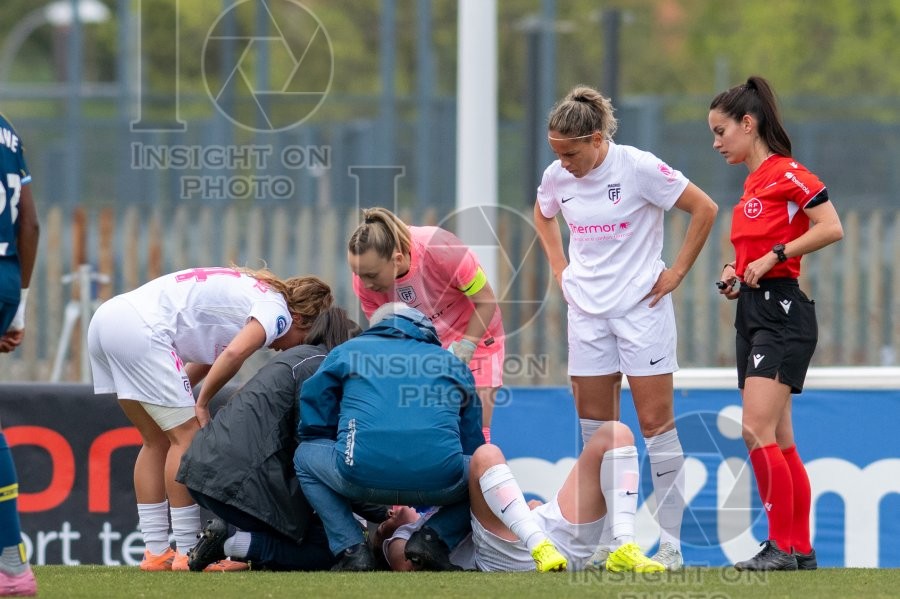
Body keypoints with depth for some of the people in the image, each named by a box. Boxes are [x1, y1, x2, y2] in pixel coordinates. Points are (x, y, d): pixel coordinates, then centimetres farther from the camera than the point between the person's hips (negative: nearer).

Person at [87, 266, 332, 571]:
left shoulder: (251, 293, 27)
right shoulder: (276, 310, -1)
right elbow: (234, 354, -18)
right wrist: (202, 404, -7)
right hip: (141, 327, -10)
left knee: (157, 440, 16)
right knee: (188, 436, -3)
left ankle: (156, 552, 16)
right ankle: (187, 553, -1)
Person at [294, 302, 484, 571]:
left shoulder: (346, 352, 25)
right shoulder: (455, 365, 27)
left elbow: (313, 426, 26)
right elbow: (472, 447, 32)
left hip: (362, 477, 0)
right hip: (438, 483, 1)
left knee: (305, 455, 31)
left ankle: (351, 549, 12)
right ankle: (434, 538, 7)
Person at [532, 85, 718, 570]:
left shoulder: (638, 168, -14)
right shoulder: (557, 177, 1)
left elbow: (704, 208, -9)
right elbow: (543, 216, 24)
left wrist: (677, 271, -7)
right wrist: (560, 268, 12)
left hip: (641, 307, -5)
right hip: (586, 312, 5)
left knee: (656, 423, -5)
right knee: (594, 427, 4)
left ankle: (669, 544, -2)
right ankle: (604, 543, 9)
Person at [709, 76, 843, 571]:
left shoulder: (787, 173, -10)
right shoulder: (752, 184, 17)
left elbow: (831, 228, -18)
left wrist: (773, 256, -18)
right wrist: (738, 272, 9)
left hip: (782, 311, -10)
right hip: (753, 312, 10)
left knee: (757, 431, -16)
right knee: (778, 442, 8)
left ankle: (783, 545, -14)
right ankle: (800, 549, 11)